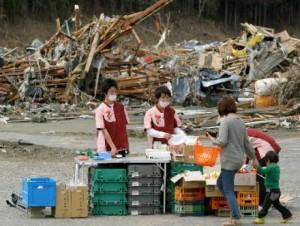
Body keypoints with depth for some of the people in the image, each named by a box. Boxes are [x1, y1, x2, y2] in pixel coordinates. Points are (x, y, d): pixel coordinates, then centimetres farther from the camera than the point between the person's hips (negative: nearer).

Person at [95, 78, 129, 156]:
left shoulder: (121, 107, 7)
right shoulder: (100, 110, -8)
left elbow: (125, 126, 12)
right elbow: (103, 130, -11)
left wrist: (126, 145, 6)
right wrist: (113, 147, -16)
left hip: (121, 148, 4)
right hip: (106, 149, -4)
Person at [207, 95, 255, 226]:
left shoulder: (225, 121, -13)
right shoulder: (240, 122, 11)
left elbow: (222, 142, -20)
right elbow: (246, 144, 15)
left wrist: (212, 140, 1)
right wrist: (253, 158, 28)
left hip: (229, 160, -8)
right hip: (238, 160, 8)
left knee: (229, 190, -3)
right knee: (220, 184, 19)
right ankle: (235, 209, 14)